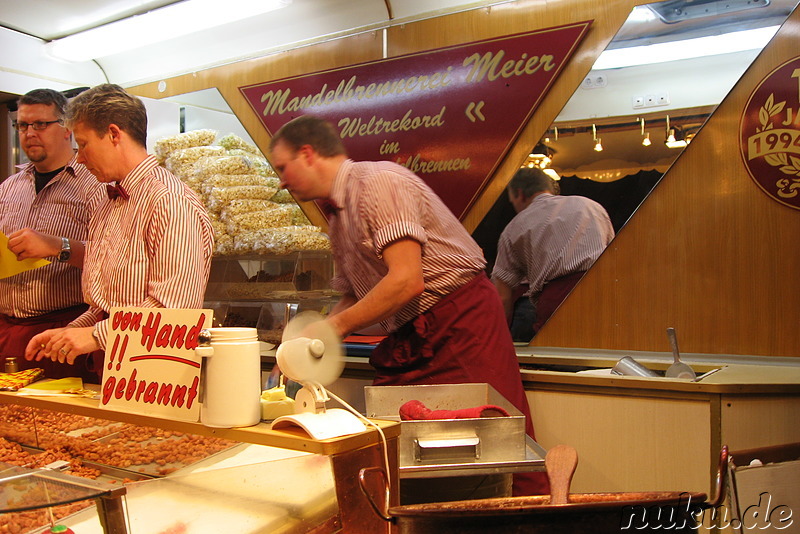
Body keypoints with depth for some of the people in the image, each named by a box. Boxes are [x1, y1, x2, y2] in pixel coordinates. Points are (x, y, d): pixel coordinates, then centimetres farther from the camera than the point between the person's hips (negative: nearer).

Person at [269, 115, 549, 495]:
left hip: (461, 324, -9)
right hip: (408, 342, 9)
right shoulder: (338, 215, 17)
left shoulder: (377, 181, -12)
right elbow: (352, 298, 24)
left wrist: (334, 327, -12)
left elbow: (406, 281, -22)